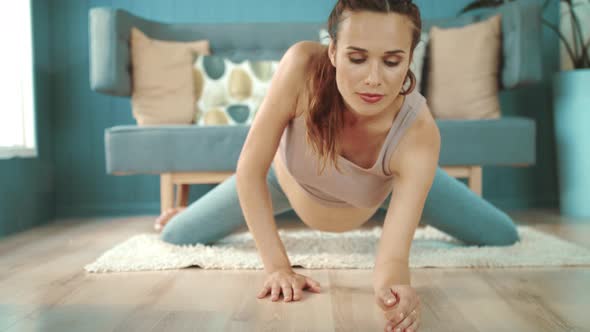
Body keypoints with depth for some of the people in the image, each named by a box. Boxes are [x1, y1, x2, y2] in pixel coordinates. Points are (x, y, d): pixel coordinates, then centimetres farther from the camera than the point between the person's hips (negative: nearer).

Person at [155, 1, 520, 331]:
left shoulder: (419, 134, -41)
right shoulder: (303, 65, -42)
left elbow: (393, 256, -44)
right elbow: (250, 169, -32)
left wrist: (396, 289, -67)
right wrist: (277, 267, -36)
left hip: (392, 181, 1)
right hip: (288, 178, 0)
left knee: (503, 237, 7)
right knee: (177, 236, 4)